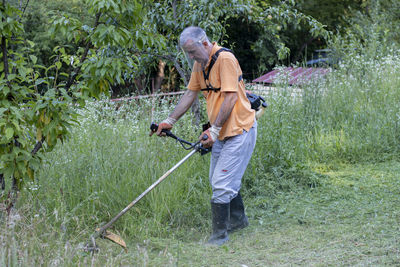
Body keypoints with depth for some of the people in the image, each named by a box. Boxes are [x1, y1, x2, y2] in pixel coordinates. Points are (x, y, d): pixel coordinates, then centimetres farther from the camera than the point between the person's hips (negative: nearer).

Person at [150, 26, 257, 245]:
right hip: (221, 132, 10)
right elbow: (190, 94, 14)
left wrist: (214, 129, -23)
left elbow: (230, 97, -24)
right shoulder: (200, 64, 8)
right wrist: (170, 120, 8)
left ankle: (219, 234, 0)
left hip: (238, 130, -10)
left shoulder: (225, 59, -20)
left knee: (221, 183, -10)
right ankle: (238, 219, 37)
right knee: (218, 180, 18)